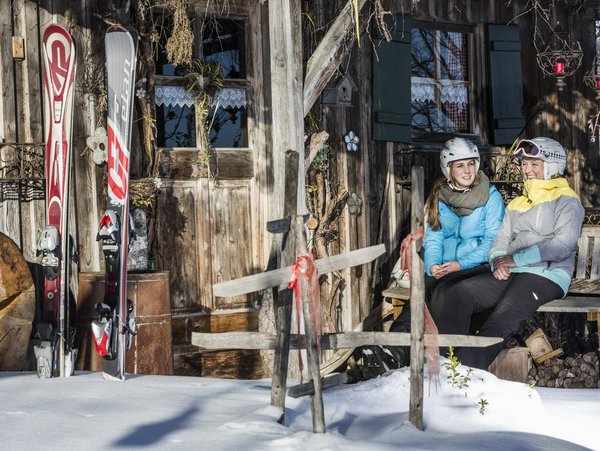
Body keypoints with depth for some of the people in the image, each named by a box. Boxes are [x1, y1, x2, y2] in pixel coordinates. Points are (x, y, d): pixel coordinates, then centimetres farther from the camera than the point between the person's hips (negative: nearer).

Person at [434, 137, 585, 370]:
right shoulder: (517, 204, 28)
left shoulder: (566, 200, 4)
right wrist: (498, 261, -6)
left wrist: (516, 259, -16)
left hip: (547, 275, -7)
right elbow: (501, 240, 19)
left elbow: (563, 245, -11)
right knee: (459, 293, -18)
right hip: (510, 274, 7)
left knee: (502, 320, -32)